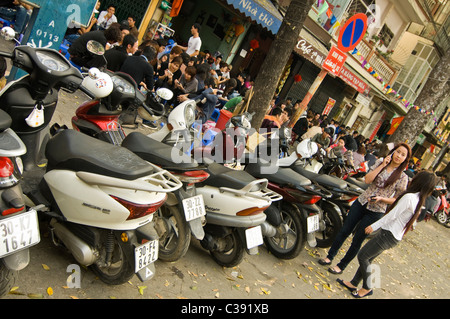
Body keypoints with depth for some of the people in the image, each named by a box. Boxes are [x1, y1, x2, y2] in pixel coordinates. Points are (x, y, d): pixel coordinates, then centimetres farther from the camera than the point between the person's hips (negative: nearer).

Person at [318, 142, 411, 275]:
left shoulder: (402, 177, -6)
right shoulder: (380, 163, 2)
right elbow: (367, 180, -10)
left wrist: (381, 198, -18)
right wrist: (382, 165, -13)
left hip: (375, 212, -3)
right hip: (361, 203, 3)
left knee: (357, 241, 5)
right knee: (344, 231, 6)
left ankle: (341, 266, 19)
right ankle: (330, 256, 23)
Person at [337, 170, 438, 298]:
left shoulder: (409, 197, -20)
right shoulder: (420, 201, 8)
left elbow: (392, 215, -18)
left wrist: (374, 226, -10)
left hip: (388, 235, -9)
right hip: (396, 237, 9)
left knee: (362, 256, 0)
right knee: (367, 259, 15)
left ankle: (367, 288, 13)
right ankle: (354, 284, 23)